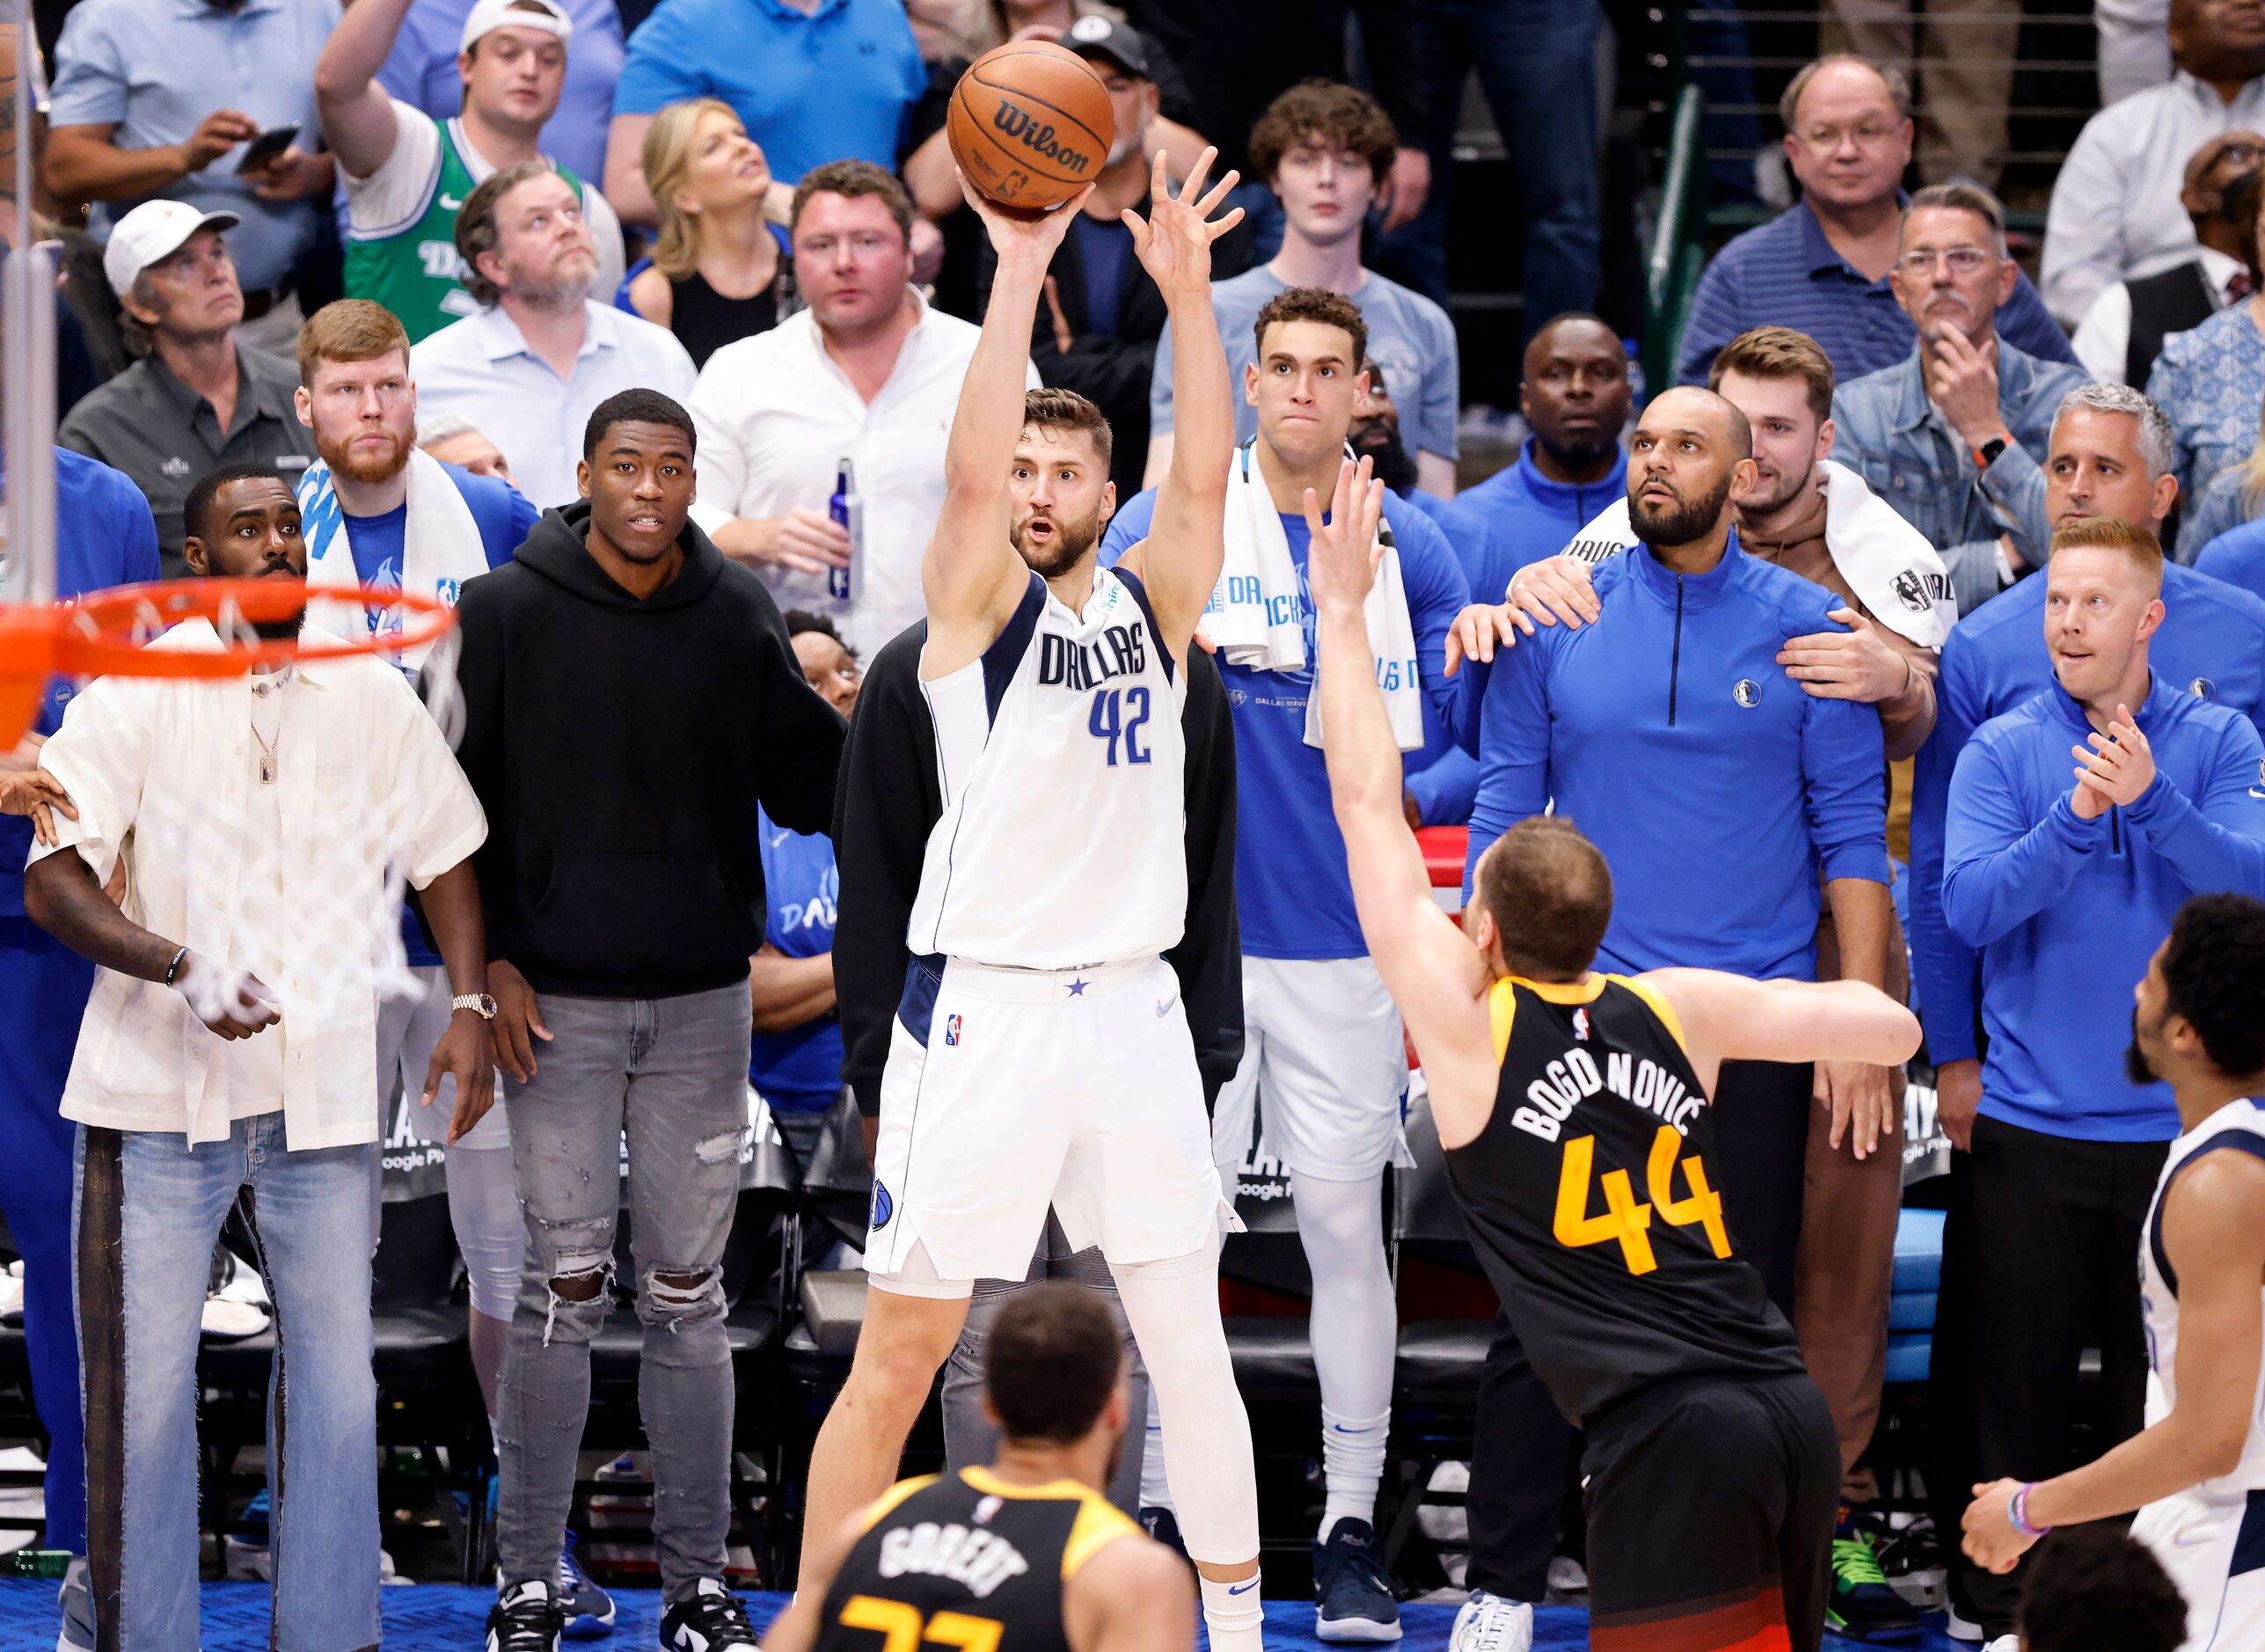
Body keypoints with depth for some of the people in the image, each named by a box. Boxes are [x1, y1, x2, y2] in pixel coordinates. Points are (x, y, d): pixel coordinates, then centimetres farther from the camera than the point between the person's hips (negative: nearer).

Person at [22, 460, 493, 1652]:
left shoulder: (370, 698, 7)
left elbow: (444, 854, 17)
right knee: (141, 1394, -1)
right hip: (159, 1095, -3)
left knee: (336, 1384, 6)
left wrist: (469, 1007, 3)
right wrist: (183, 971, -26)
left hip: (320, 1099, 3)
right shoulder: (136, 696, -4)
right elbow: (52, 884, -11)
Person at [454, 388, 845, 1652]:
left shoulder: (740, 617, 5)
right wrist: (491, 960, -6)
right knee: (565, 1287, -2)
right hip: (558, 1001, -2)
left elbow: (807, 788, 7)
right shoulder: (506, 615, -2)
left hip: (703, 1001, 2)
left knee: (689, 1295, 6)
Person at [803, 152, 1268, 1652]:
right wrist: (1019, 272, -26)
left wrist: (1187, 294, -18)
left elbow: (1205, 477, -7)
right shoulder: (976, 606, -2)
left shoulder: (1151, 605, 9)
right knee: (901, 1354, -2)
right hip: (985, 1006, -4)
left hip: (1131, 1006, 4)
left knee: (1188, 1338, 9)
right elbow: (970, 472, -19)